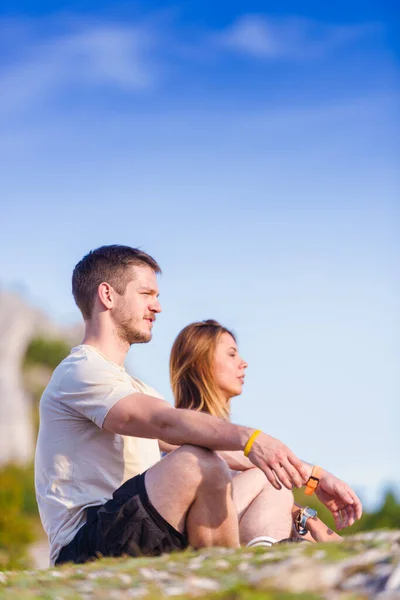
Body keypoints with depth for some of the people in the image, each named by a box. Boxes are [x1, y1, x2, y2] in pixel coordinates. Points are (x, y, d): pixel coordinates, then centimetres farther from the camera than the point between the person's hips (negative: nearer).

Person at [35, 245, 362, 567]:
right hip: (84, 550, -9)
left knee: (266, 485, 4)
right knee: (199, 463, -27)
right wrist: (249, 438, -38)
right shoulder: (79, 373, -4)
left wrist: (311, 474, 8)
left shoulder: (135, 388, 27)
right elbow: (165, 422, -24)